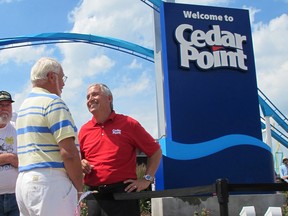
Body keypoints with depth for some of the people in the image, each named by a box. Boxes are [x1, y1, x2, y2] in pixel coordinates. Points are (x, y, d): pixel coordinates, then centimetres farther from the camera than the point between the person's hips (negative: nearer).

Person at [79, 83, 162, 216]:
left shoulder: (128, 124, -2)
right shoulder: (84, 130, 8)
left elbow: (155, 151, 3)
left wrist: (147, 179, -2)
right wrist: (81, 165, -4)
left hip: (123, 193, -3)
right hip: (94, 195, 4)